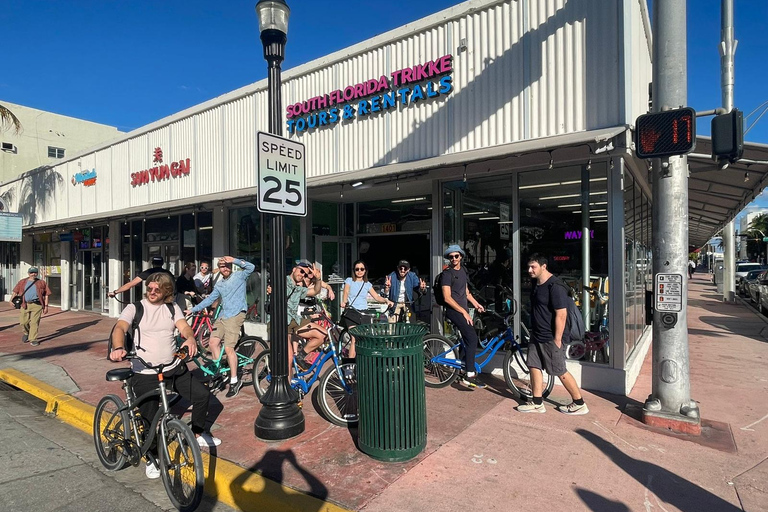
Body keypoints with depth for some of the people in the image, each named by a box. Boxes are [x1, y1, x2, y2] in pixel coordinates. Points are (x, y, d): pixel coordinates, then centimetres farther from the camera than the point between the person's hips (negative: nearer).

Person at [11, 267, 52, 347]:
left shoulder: (41, 283, 8)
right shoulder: (22, 282, 14)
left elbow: (46, 295, 6)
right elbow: (15, 292, 13)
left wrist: (46, 306, 0)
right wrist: (11, 300, -6)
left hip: (37, 305, -2)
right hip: (25, 304, 2)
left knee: (34, 322, -4)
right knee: (23, 322, 3)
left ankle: (33, 339, 4)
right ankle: (26, 333, 34)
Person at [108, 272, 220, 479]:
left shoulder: (172, 308, 6)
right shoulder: (135, 308, -4)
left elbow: (184, 326, -8)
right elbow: (120, 328, -19)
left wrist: (190, 338, -32)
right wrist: (118, 348, -41)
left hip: (174, 368, 3)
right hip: (145, 374, -3)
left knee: (202, 394, 1)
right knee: (150, 419, 0)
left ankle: (197, 435, 25)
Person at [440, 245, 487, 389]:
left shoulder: (462, 271, 14)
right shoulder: (447, 273, -12)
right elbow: (447, 298, -17)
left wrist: (476, 303, 13)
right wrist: (464, 312, -18)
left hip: (463, 310, 9)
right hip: (453, 310, -9)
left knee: (468, 339, 11)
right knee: (472, 338, -18)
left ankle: (467, 371, 25)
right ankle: (469, 376, -16)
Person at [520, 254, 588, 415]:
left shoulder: (555, 286, -21)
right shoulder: (536, 283, 8)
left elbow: (561, 314, -23)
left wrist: (557, 340, -22)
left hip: (551, 338, -9)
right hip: (536, 336, 9)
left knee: (560, 372, 2)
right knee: (534, 367, 10)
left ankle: (579, 404, 20)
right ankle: (537, 403, 20)